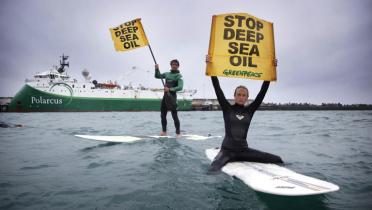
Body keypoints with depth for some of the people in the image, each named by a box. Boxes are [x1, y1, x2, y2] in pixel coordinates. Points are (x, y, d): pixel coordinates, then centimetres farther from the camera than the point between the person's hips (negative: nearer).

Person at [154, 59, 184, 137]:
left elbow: (180, 87, -17)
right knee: (163, 114, 10)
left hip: (172, 96, -7)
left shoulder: (178, 76, -5)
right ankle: (164, 131, 21)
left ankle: (178, 132, 3)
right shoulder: (167, 74, 14)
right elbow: (157, 76, 25)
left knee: (174, 115, -5)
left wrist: (170, 89, -26)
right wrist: (157, 69, 8)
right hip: (165, 95, 7)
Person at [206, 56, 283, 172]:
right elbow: (217, 89, -5)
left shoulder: (250, 110, 9)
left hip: (244, 150, 4)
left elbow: (263, 91, 5)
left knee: (277, 160, -7)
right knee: (213, 170, -34)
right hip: (227, 150, -4)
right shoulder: (227, 108, 2)